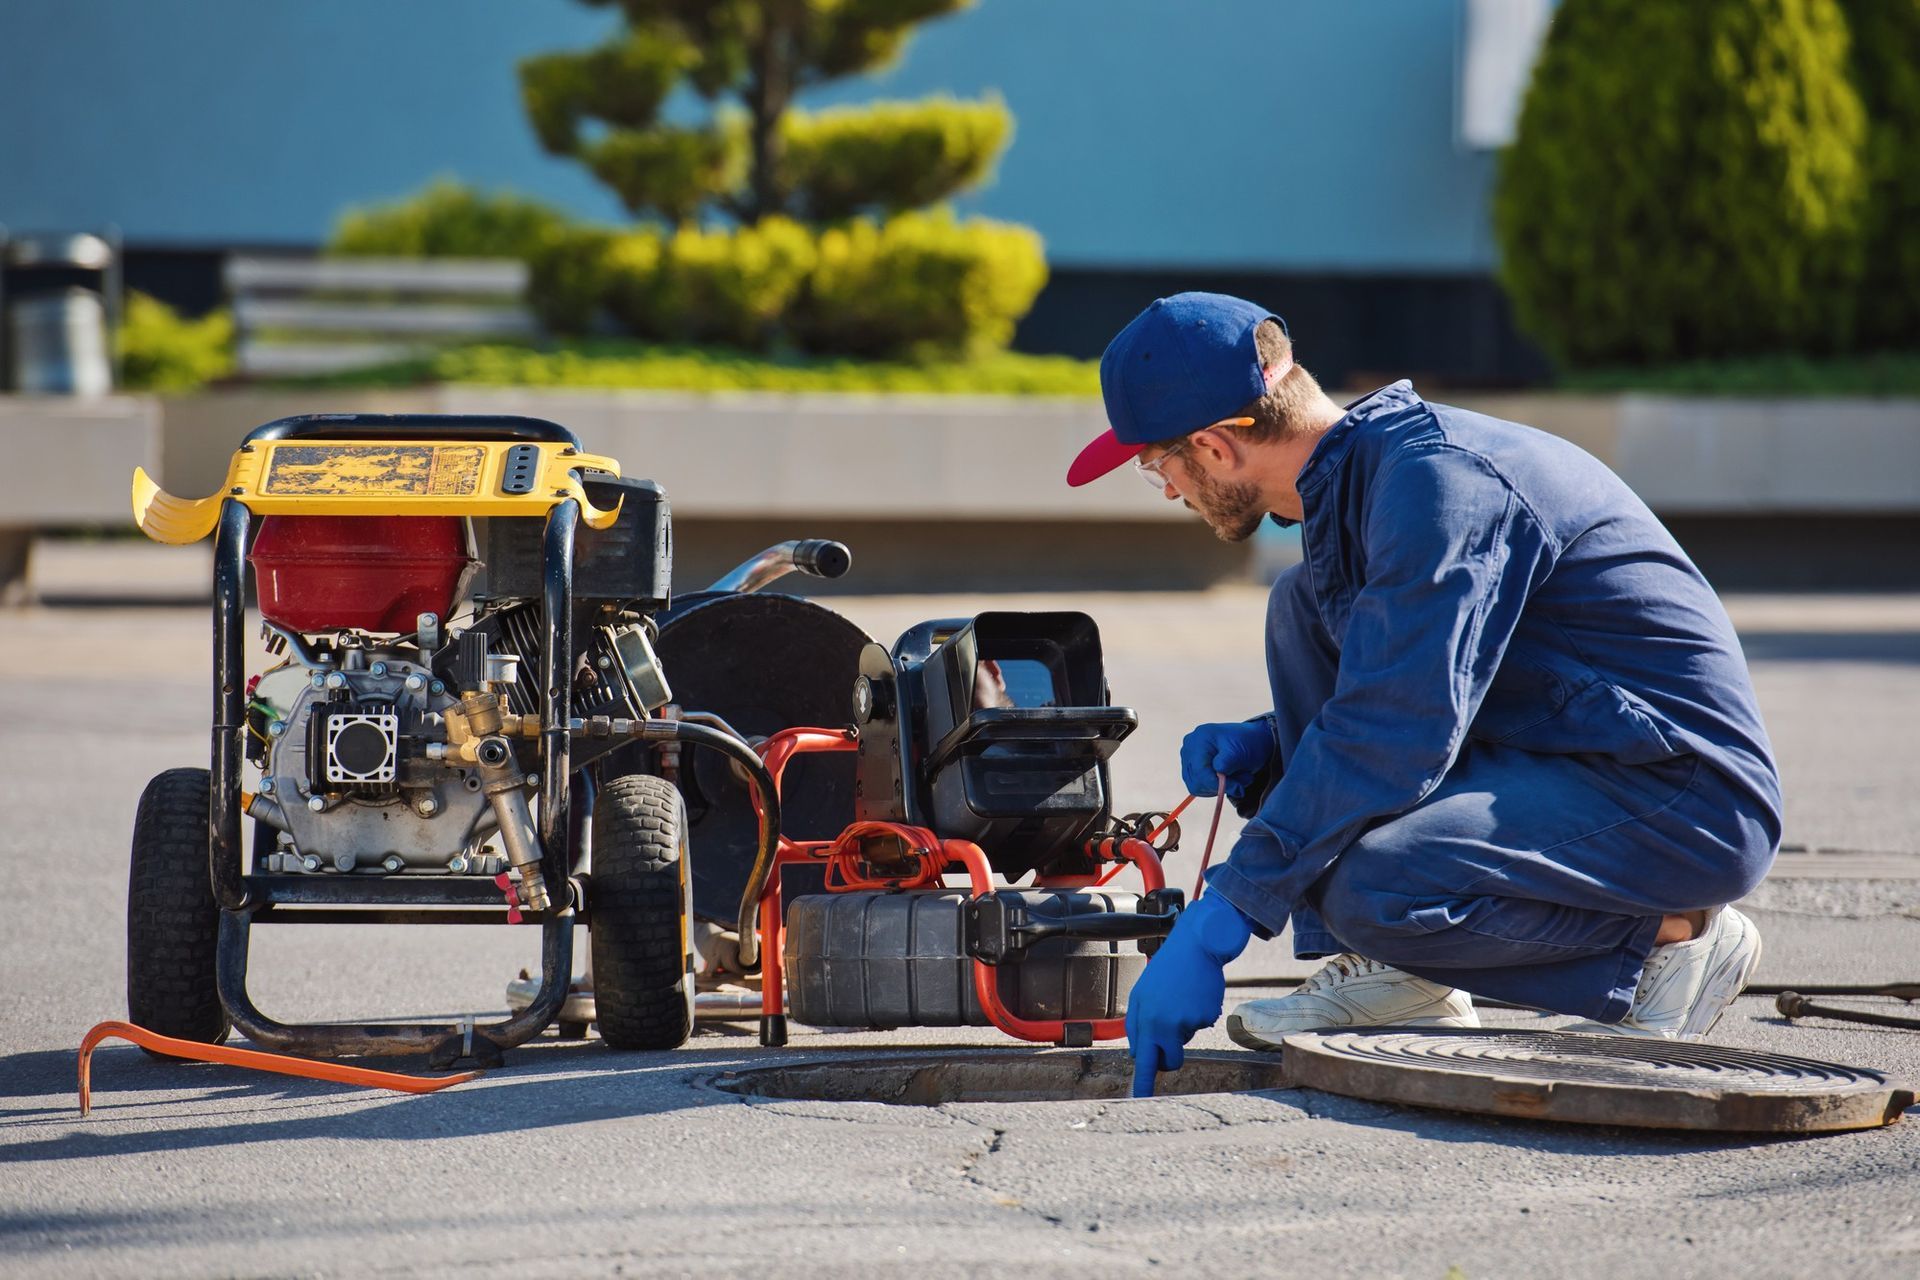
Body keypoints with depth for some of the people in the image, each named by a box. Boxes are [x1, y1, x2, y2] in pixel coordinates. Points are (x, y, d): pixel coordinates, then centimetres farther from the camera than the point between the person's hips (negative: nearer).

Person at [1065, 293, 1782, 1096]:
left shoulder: (1436, 478, -20)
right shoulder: (1357, 473, 10)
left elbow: (1396, 736, -28)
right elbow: (1393, 703, 24)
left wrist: (1214, 926, -27)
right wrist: (1261, 749, 4)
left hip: (1689, 801, -10)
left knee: (1372, 890, -31)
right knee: (1304, 606, 7)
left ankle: (1667, 941, -6)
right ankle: (1390, 973, 3)